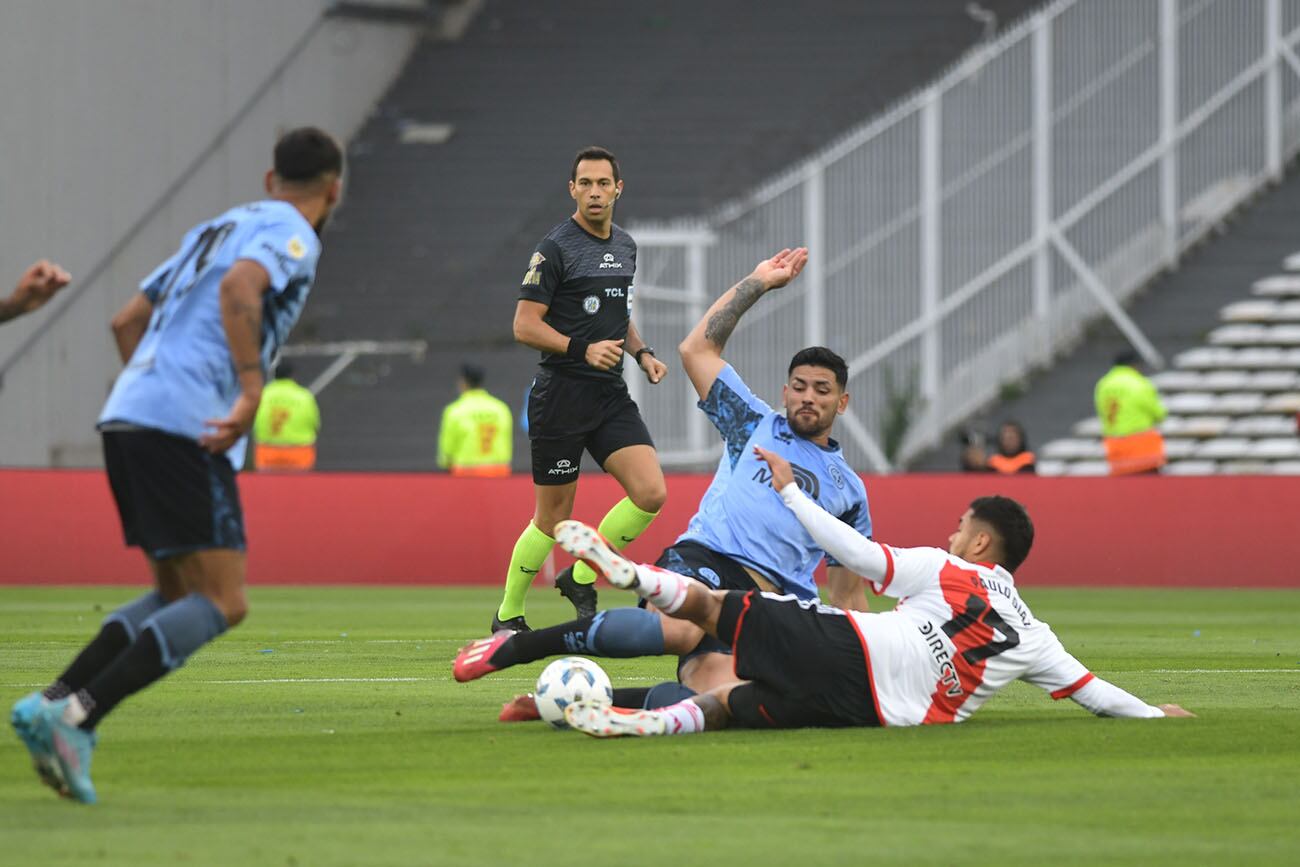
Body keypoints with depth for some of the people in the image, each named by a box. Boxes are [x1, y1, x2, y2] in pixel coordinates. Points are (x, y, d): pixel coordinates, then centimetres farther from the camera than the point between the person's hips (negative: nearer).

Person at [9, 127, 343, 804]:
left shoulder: (217, 229, 27)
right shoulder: (292, 235, 1)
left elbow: (127, 321, 28)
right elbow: (240, 289, -21)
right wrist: (251, 390, -24)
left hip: (127, 418, 9)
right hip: (186, 426, -9)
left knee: (176, 594, 17)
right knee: (221, 603, -8)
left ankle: (53, 704, -1)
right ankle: (76, 716, -22)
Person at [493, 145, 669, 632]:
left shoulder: (625, 247, 13)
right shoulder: (556, 249, -9)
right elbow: (525, 326, -12)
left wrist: (640, 353, 10)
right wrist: (583, 349, -22)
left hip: (611, 395, 6)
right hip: (562, 395, -6)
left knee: (651, 493, -11)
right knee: (554, 518, 0)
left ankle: (581, 578, 8)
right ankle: (507, 615, 17)